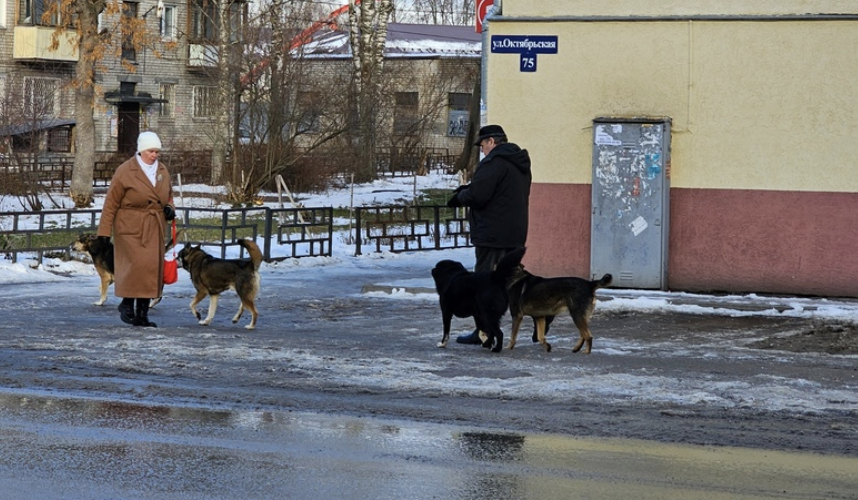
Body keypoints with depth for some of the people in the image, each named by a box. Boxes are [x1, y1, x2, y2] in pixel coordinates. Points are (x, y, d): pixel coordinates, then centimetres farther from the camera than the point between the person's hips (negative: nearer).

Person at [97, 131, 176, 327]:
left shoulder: (163, 171, 12)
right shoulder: (125, 171, -7)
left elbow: (169, 195, 27)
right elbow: (111, 203, -6)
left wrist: (169, 208, 3)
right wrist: (104, 231, -8)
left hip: (154, 230, 6)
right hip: (131, 229, -6)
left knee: (152, 270, 3)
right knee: (137, 265, -17)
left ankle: (142, 314, 10)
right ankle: (127, 304, 1)